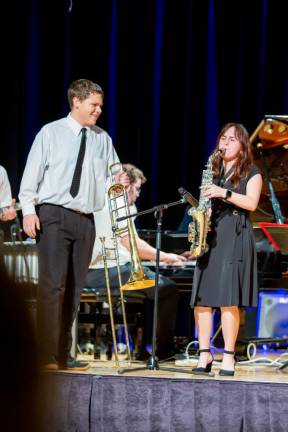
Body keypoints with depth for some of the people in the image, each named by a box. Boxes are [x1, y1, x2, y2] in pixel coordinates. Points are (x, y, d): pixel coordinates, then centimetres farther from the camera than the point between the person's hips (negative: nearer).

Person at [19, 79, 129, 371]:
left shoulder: (102, 139, 11)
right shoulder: (51, 133, 1)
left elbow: (107, 178, 17)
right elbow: (32, 174, -1)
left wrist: (118, 182, -6)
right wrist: (28, 210, -10)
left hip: (85, 219, 5)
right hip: (53, 215, -4)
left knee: (74, 289, 7)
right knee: (52, 285, -11)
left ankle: (63, 355, 13)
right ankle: (47, 356, -10)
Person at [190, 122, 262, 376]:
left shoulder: (251, 172, 7)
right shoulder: (214, 171, 21)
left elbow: (251, 203, -7)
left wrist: (224, 193, -17)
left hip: (235, 238, -5)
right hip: (209, 236, 5)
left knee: (228, 300, -12)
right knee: (201, 298, -4)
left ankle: (229, 356, -8)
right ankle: (205, 354, 0)